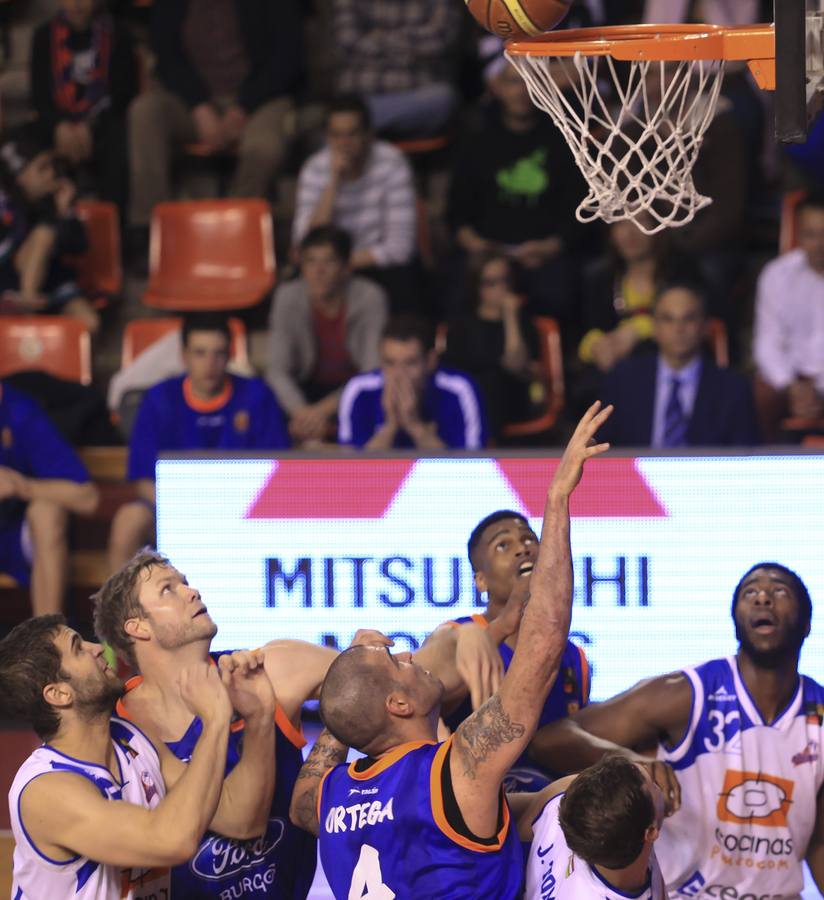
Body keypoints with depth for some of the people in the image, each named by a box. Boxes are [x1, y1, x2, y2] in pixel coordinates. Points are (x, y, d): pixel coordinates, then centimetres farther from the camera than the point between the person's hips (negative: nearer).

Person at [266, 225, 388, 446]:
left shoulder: (370, 297, -19)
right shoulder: (288, 297, -12)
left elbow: (375, 371, -22)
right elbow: (277, 368, -16)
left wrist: (325, 409, -35)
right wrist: (301, 411, -37)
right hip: (309, 389, 2)